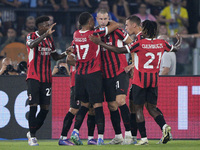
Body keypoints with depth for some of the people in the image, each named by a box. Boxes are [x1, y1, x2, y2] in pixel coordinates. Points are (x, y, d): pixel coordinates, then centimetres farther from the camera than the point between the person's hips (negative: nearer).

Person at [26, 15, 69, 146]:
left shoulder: (49, 39, 15)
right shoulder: (31, 36, -2)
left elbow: (55, 56, 23)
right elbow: (31, 44, -27)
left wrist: (65, 54, 3)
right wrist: (46, 34, -35)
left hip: (47, 78, 6)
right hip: (34, 77, -5)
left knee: (45, 108, 1)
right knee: (33, 106, -10)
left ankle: (32, 132, 17)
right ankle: (32, 136, -2)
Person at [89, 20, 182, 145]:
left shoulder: (140, 44, -13)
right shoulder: (162, 43, 1)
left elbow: (119, 50, -13)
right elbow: (176, 48, 20)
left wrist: (100, 43, -7)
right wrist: (179, 41, 45)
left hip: (140, 79, -4)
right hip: (154, 80, 4)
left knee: (139, 108, 4)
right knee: (152, 108, 12)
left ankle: (144, 138, -2)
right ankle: (164, 126, -15)